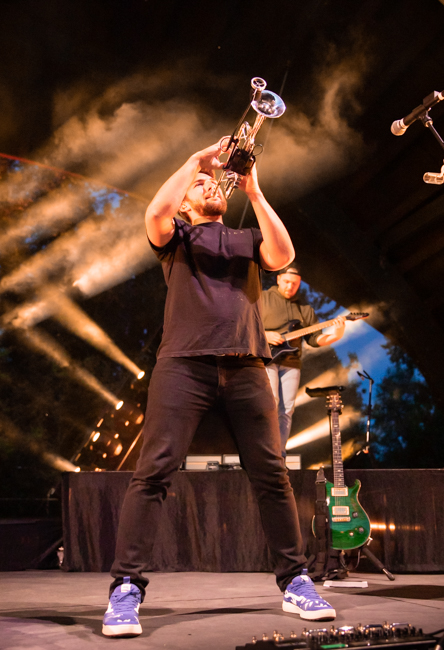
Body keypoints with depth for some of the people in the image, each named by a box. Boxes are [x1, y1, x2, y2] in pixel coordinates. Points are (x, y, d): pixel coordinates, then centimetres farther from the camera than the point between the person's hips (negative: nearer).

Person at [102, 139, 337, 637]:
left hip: (244, 366, 2)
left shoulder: (246, 239, 27)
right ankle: (126, 588, -8)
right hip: (184, 362, -2)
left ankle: (294, 581, 10)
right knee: (154, 471, -12)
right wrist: (197, 158, 2)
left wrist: (254, 191, 4)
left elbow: (283, 255, 5)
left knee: (271, 474, -1)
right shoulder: (176, 235, 21)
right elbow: (155, 213, -3)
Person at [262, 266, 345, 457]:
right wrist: (264, 335, -13)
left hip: (290, 363, 4)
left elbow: (315, 339, 11)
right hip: (265, 359, -4)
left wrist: (334, 336, -8)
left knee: (286, 411, 0)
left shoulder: (305, 310, 18)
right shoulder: (262, 299, 7)